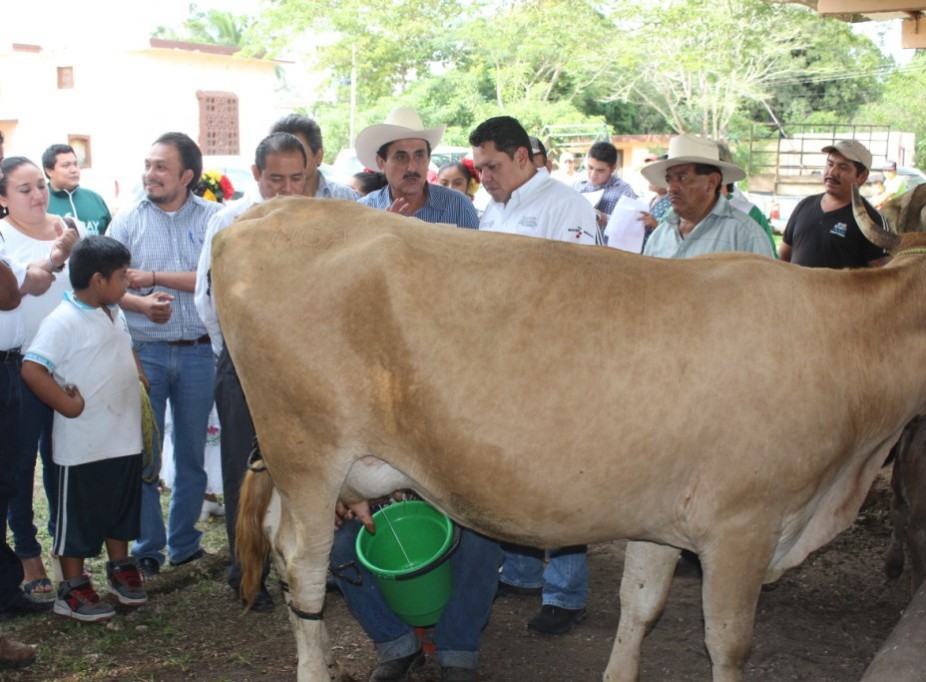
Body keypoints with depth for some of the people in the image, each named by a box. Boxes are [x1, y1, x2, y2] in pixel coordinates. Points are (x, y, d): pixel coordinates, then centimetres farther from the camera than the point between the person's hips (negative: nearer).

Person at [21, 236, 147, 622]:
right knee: (79, 515, 6)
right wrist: (68, 405, -22)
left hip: (125, 439, 8)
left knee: (122, 507, 20)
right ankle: (72, 590, 19)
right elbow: (32, 370, -27)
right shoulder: (63, 322, -19)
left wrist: (141, 381, 10)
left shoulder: (114, 314, 8)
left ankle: (120, 569, 37)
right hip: (84, 444, -8)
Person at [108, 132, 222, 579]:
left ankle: (184, 545, 26)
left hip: (198, 352, 0)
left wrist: (154, 278, -11)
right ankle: (147, 549, 17)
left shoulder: (213, 218, 2)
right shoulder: (127, 221, 5)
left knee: (192, 453, 11)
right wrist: (141, 303, -21)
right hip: (145, 352, 0)